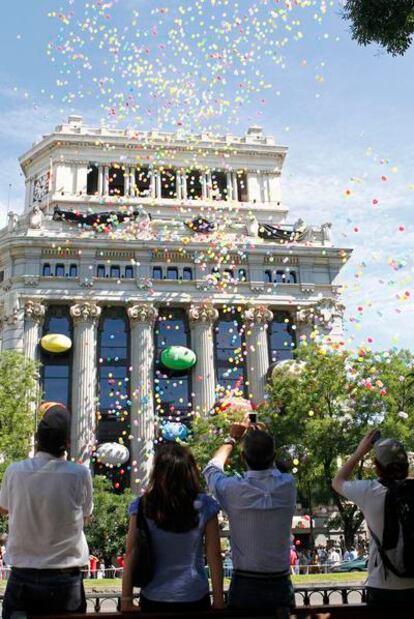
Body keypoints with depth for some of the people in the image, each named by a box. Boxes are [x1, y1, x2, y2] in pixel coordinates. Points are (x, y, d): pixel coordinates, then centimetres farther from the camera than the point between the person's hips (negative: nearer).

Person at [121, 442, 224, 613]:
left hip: (153, 600, 0)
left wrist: (126, 600, -1)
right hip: (194, 599, 0)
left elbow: (131, 554, -9)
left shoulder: (141, 507, -11)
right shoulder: (205, 507, -11)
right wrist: (218, 601, 2)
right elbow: (214, 557, -7)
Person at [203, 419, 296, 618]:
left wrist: (232, 439, 19)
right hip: (280, 586, 2)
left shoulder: (233, 489, -16)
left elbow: (211, 469, 8)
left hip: (245, 586, -1)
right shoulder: (288, 485, -11)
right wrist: (263, 437, 22)